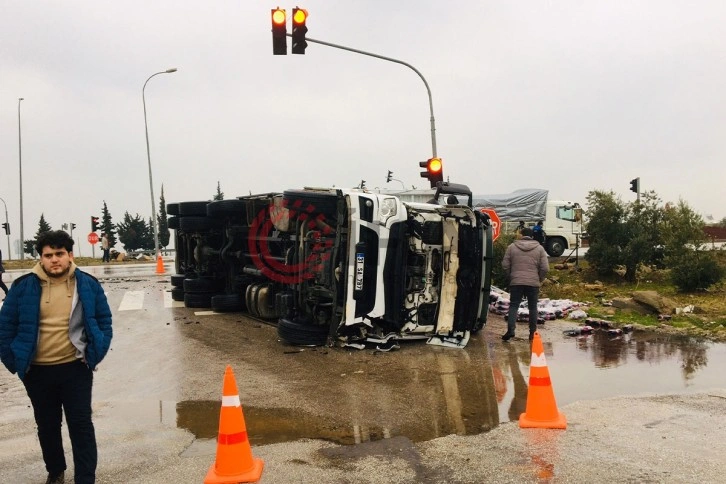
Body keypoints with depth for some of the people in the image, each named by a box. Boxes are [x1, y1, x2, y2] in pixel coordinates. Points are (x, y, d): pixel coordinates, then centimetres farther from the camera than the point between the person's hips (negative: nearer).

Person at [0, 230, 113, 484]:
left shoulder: (87, 284, -5)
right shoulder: (24, 287, -7)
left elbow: (104, 320, 5)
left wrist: (96, 354, -3)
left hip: (76, 368, -1)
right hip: (37, 371, 2)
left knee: (81, 425, 2)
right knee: (47, 425, 18)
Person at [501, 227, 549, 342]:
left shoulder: (512, 247, 3)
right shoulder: (539, 248, 3)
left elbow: (505, 265, 2)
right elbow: (545, 268, -2)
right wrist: (540, 279, 12)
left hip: (516, 282, 0)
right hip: (533, 283, 0)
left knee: (513, 305, 4)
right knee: (532, 307, 11)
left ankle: (510, 330, -10)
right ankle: (532, 332, 12)